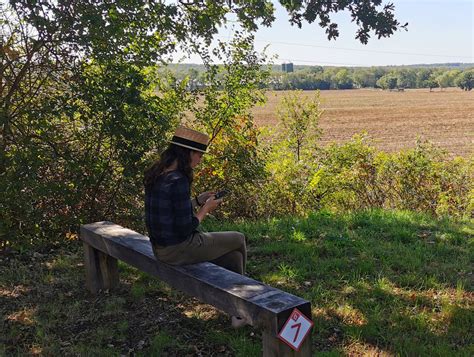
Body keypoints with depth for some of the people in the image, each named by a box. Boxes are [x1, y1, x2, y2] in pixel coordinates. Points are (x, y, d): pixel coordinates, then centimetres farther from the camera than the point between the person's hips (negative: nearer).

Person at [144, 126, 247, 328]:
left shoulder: (157, 175, 4)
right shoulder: (178, 181, -24)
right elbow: (185, 229, -22)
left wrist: (198, 201, 10)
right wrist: (206, 209, -7)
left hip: (160, 248, 9)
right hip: (178, 250, -9)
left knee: (234, 255, 16)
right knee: (238, 239, 13)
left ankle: (238, 313, 23)